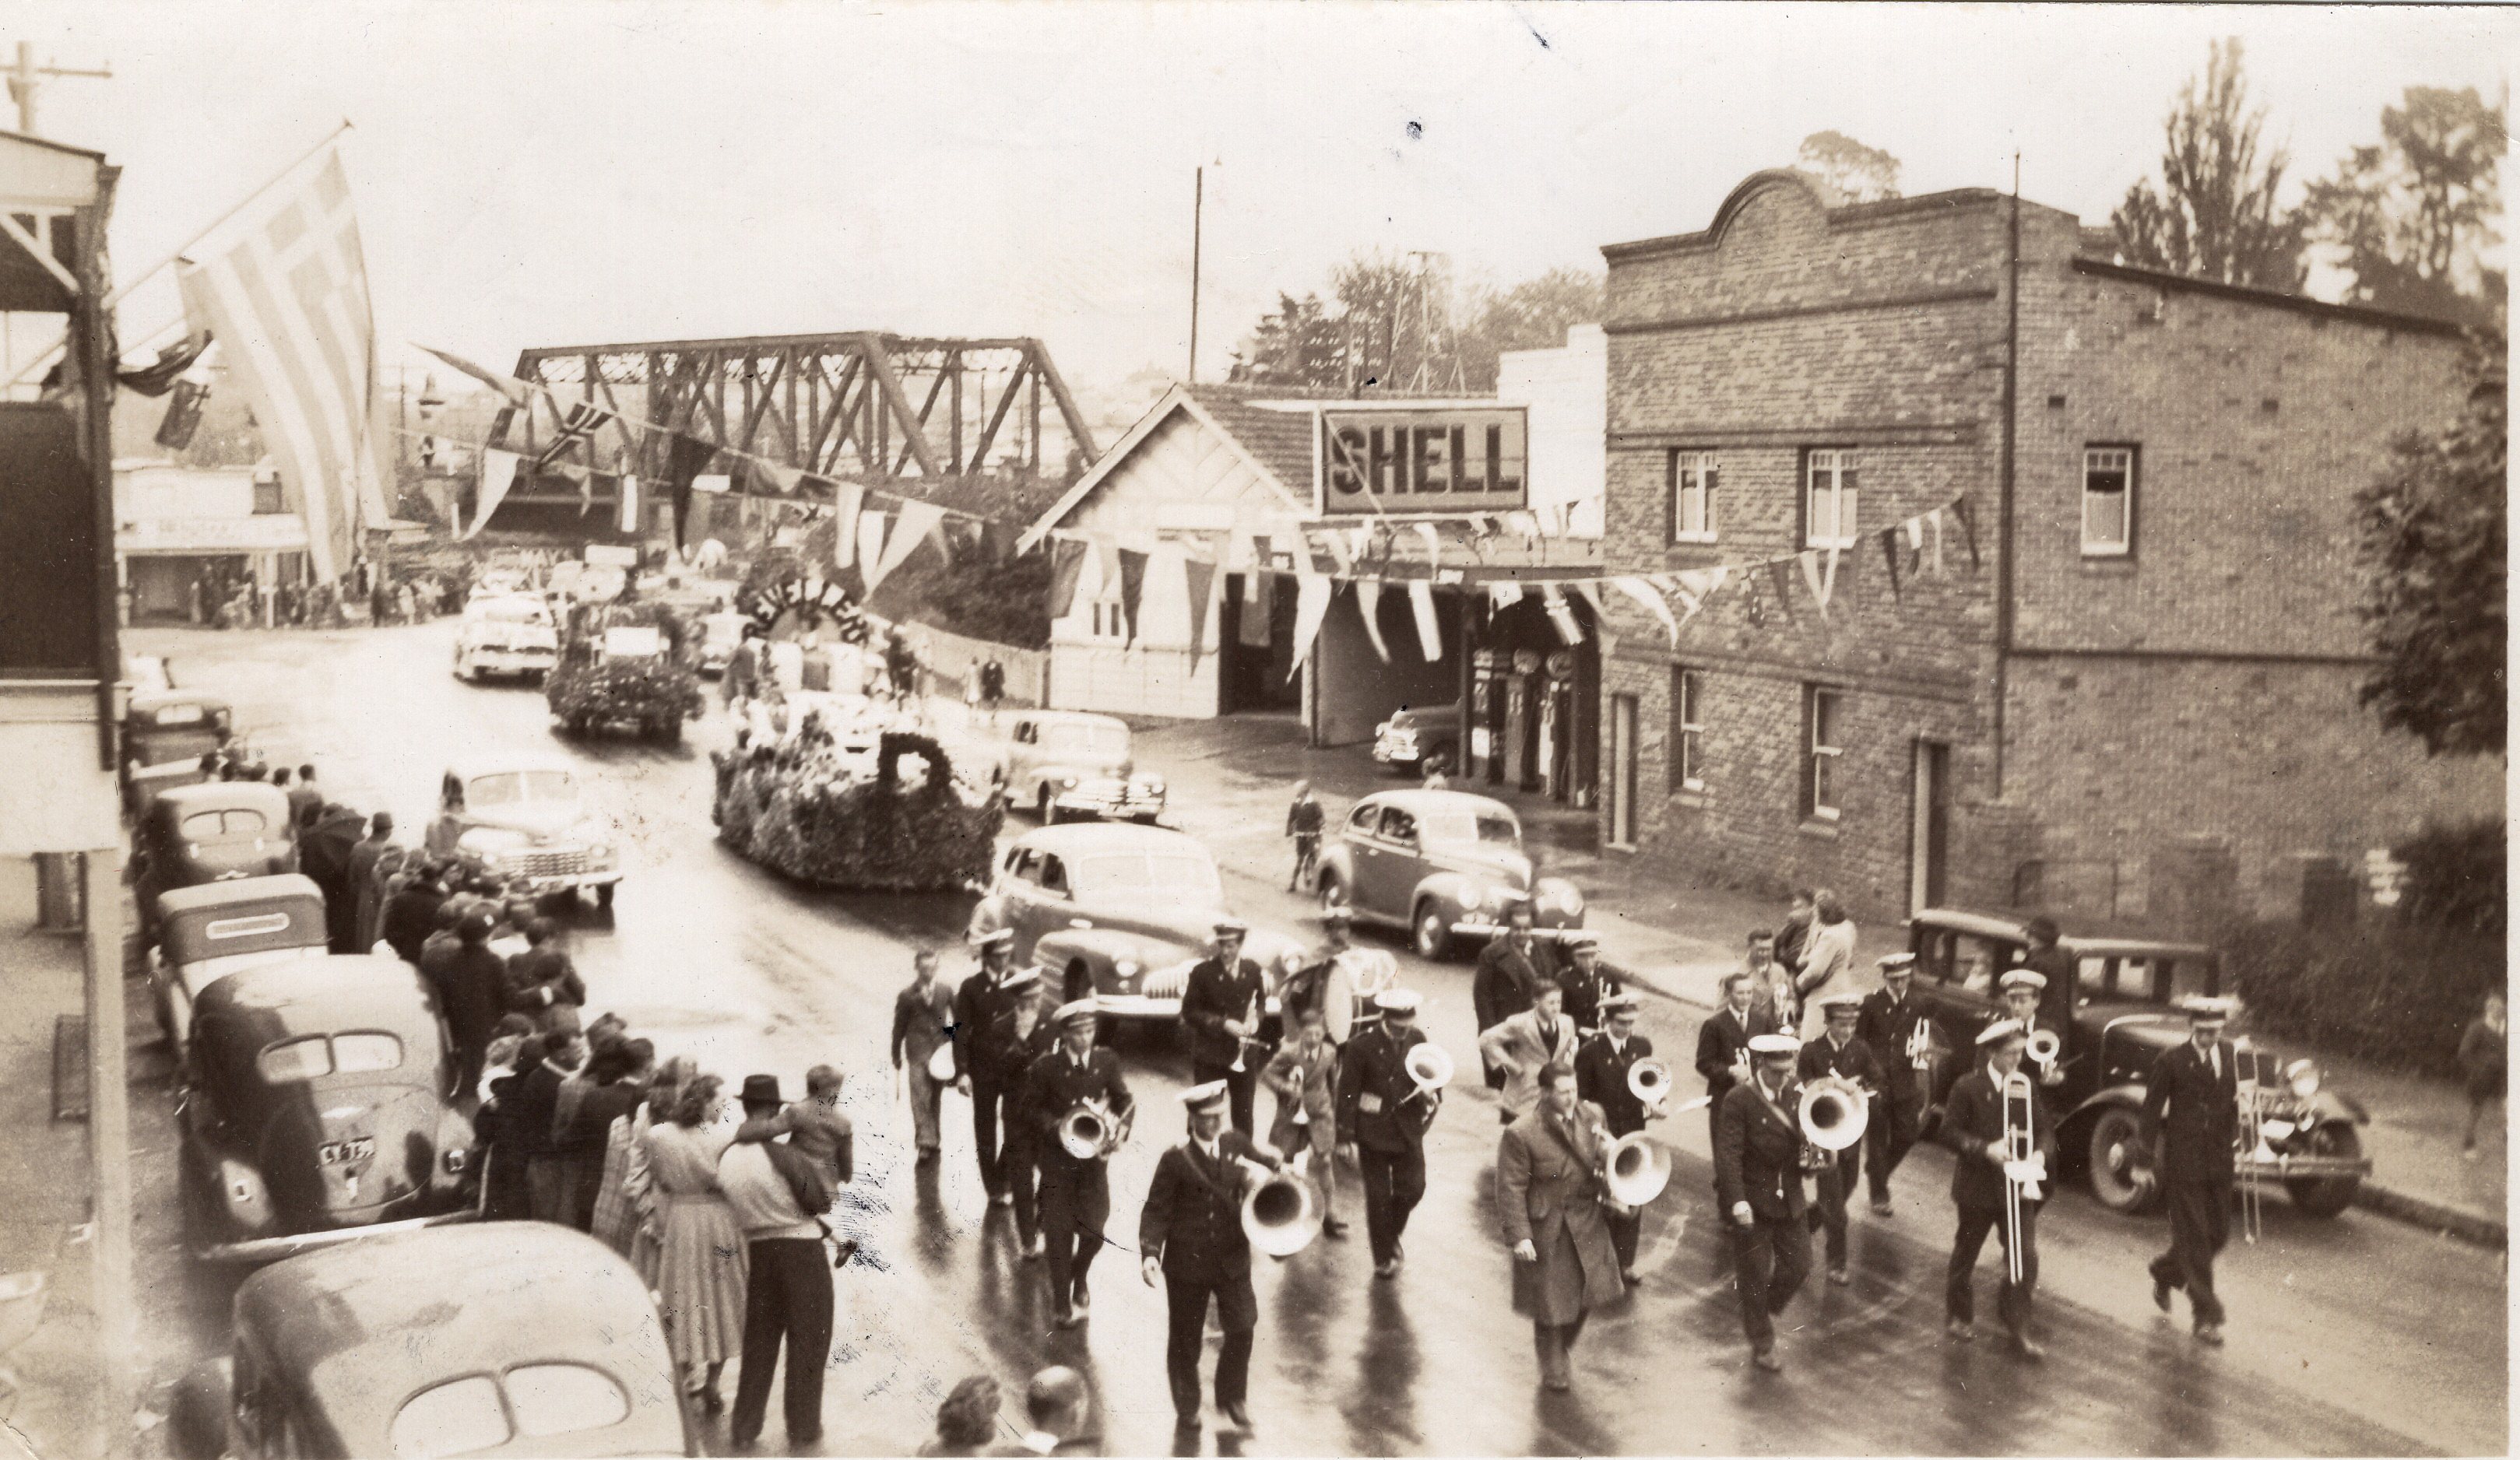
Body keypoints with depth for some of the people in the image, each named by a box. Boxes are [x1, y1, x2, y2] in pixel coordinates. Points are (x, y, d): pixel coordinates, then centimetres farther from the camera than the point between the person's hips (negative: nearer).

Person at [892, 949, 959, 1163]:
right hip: (918, 1053, -2)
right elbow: (899, 1028, 2)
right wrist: (897, 1057, 4)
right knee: (920, 1098, -12)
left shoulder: (946, 991, 1)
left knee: (935, 1098, 11)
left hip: (941, 1052, 2)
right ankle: (927, 1142, -15)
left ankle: (932, 1139, 24)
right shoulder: (907, 996, -4)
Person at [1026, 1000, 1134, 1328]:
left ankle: (1078, 1280, 31)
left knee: (1094, 1231, 1)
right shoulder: (1046, 1067, -10)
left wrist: (1121, 1128, -13)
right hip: (1058, 1159, -2)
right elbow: (1033, 1108, -2)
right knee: (1059, 1233, 0)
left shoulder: (1106, 1062, -2)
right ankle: (1061, 1302, 12)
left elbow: (1125, 1099, 5)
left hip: (1093, 1156, 2)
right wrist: (1058, 1128, -18)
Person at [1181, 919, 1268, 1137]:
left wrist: (1256, 1018, -7)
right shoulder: (1203, 972, -10)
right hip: (1209, 1055, -3)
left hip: (1244, 1055, 3)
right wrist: (1223, 1023, -19)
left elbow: (1260, 1002, 16)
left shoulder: (1253, 970, 0)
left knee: (1244, 1114, 11)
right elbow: (1189, 1012, -8)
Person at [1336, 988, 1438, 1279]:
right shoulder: (1362, 1046, -14)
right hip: (1374, 1132, -3)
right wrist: (1347, 1138, -11)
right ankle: (1384, 1257, 21)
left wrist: (1432, 1095, -12)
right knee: (1378, 1197, 5)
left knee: (1413, 1188, 5)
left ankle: (1392, 1235, 33)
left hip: (1408, 1129, 3)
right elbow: (1347, 1093, -10)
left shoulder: (1418, 1040, -3)